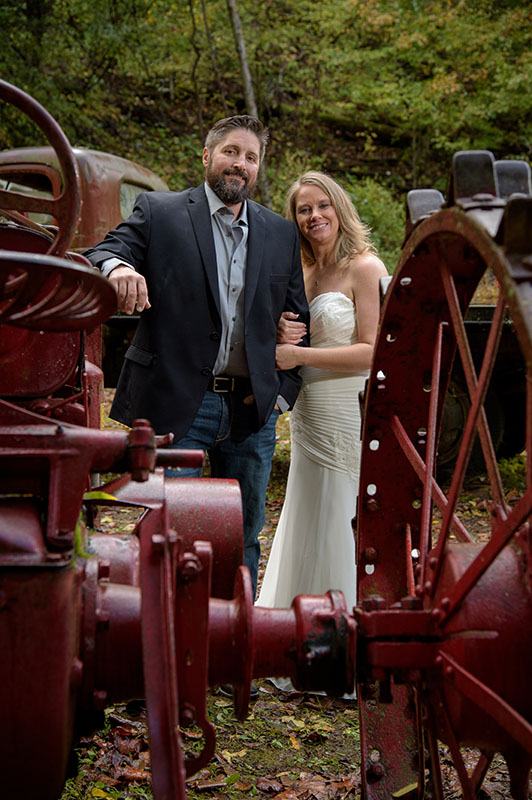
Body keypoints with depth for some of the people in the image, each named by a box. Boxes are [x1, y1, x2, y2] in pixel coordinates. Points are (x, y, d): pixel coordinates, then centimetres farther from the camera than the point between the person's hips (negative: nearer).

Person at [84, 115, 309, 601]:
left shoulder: (281, 234, 12)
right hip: (177, 404, -3)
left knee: (245, 533, 13)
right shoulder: (158, 213, 2)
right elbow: (101, 253, -9)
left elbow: (298, 318, 14)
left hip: (252, 411, 4)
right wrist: (117, 267, -34)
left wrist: (284, 391, 4)